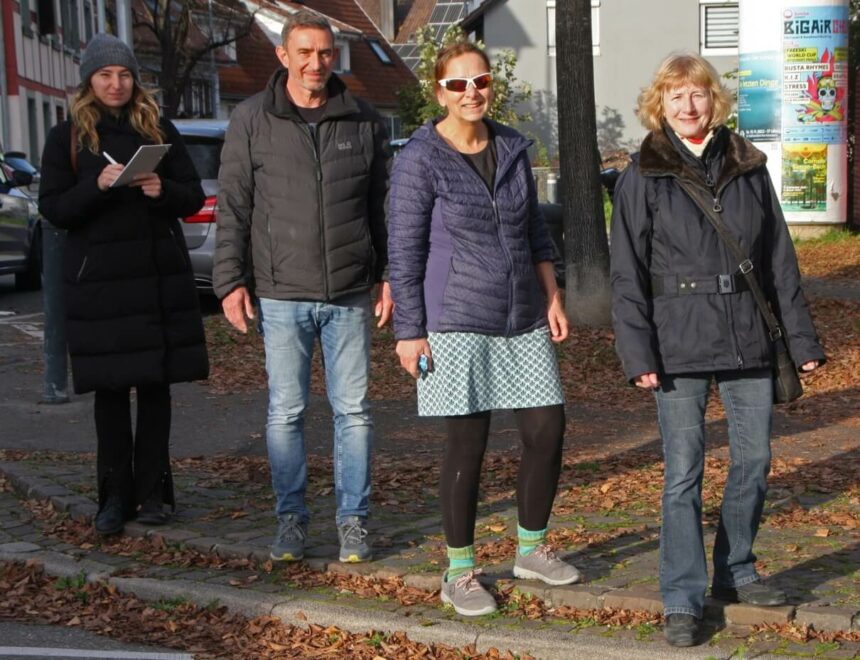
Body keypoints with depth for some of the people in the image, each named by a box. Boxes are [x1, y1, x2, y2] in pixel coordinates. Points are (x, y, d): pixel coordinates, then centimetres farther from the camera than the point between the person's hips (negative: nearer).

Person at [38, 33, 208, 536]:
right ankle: (116, 495, 9)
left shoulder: (159, 131, 9)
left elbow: (194, 197, 8)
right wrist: (97, 186, -18)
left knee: (156, 383, 3)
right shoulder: (66, 138, 5)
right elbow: (53, 209, -1)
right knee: (110, 389, 1)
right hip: (98, 281, -1)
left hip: (160, 277, 1)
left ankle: (153, 491, 12)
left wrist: (163, 190, -14)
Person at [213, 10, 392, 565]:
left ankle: (353, 519, 15)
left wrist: (388, 276, 6)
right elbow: (233, 207, 2)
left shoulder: (364, 122, 5)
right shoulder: (252, 120, 2)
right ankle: (291, 518, 17)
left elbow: (384, 207, 11)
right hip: (281, 295, -1)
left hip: (350, 295, 1)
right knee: (285, 411, 4)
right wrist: (231, 280, -3)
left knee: (354, 410, 4)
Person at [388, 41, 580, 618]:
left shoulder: (512, 148, 9)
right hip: (459, 321, -5)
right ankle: (460, 573, 13)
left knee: (547, 431, 5)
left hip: (524, 318, 6)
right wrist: (409, 333, -9)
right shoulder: (421, 159, -7)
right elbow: (405, 250, -7)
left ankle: (532, 549, 25)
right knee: (468, 445, -1)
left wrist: (552, 297, 11)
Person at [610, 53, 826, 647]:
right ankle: (683, 600, 6)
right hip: (680, 345, -3)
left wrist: (802, 337, 8)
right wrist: (638, 354, -10)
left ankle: (736, 572, 29)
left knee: (754, 460, 10)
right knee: (683, 472, -2)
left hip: (749, 341, 4)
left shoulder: (748, 168, 8)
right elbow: (627, 274, -3)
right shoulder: (644, 175, -1)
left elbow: (780, 258, 10)